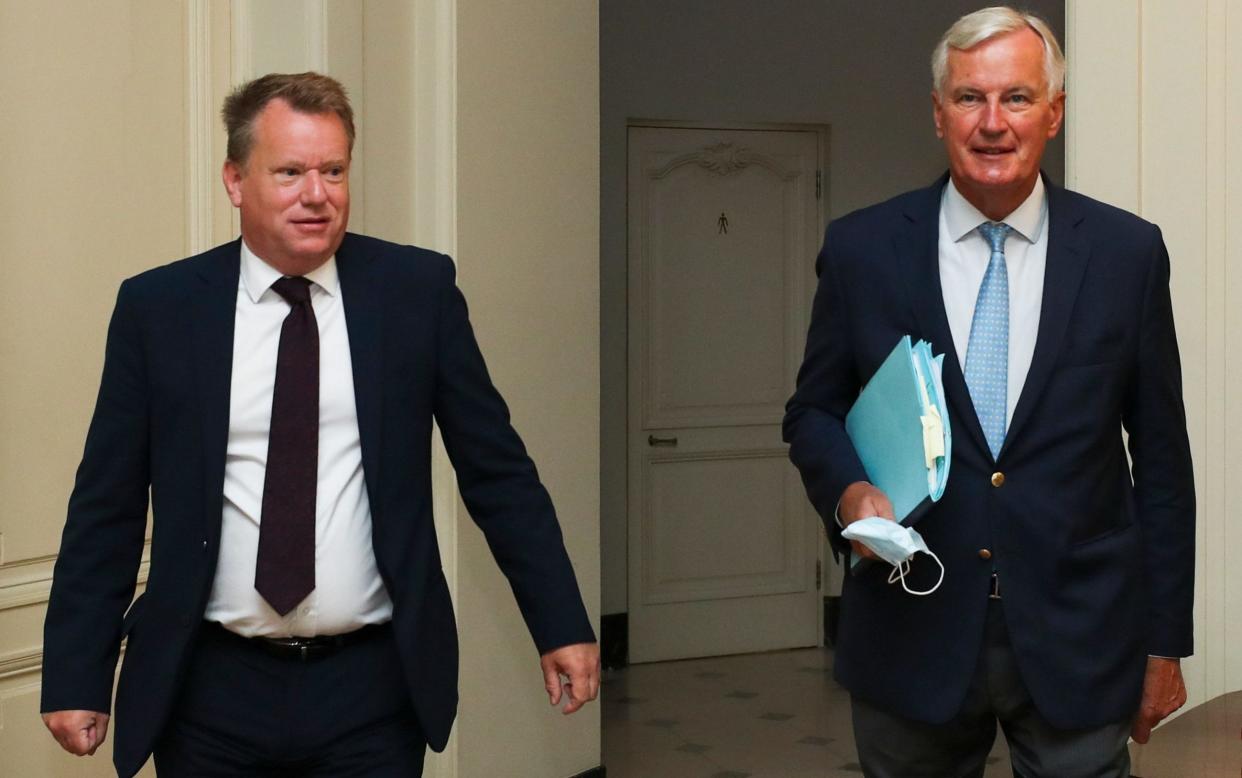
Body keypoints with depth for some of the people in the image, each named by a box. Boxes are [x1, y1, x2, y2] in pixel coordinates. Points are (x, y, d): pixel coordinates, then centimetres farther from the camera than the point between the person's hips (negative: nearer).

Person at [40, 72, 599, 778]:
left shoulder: (417, 289, 0)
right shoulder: (158, 307, 0)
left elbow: (498, 469, 4)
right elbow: (107, 505, 2)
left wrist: (561, 626, 2)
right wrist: (76, 676, 1)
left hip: (374, 691, 0)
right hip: (212, 692, 0)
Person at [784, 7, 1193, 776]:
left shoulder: (1128, 252, 0)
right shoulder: (862, 249, 1)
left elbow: (1161, 458, 4)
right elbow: (814, 410, 10)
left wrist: (1165, 643, 4)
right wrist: (850, 491, -13)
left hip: (1078, 636, 0)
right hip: (913, 630, 1)